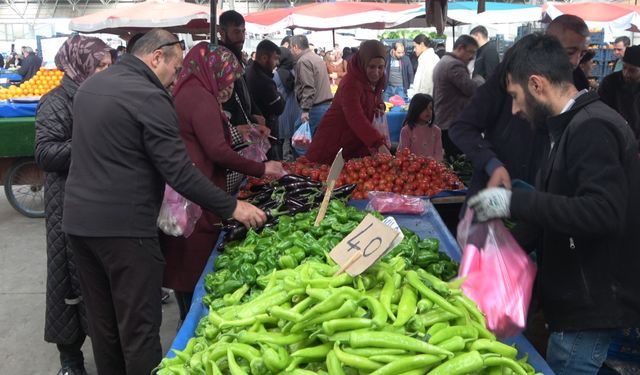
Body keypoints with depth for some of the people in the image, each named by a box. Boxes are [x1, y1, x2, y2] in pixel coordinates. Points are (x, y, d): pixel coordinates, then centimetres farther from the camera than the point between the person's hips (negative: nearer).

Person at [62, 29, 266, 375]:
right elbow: (180, 172, -18)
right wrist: (231, 207, -12)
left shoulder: (89, 85, 12)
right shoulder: (148, 97, -15)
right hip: (123, 226, -8)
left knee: (102, 322, 18)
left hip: (77, 219, 9)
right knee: (139, 327, 1)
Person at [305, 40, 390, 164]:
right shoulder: (351, 84, -26)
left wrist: (379, 107, -3)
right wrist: (379, 143, -52)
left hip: (357, 147, 8)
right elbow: (356, 118, -40)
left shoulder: (376, 81, 1)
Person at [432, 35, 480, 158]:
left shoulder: (442, 62, 20)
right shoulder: (454, 65, -15)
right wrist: (479, 81, -1)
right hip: (454, 125, -11)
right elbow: (472, 89, -20)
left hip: (441, 123, 11)